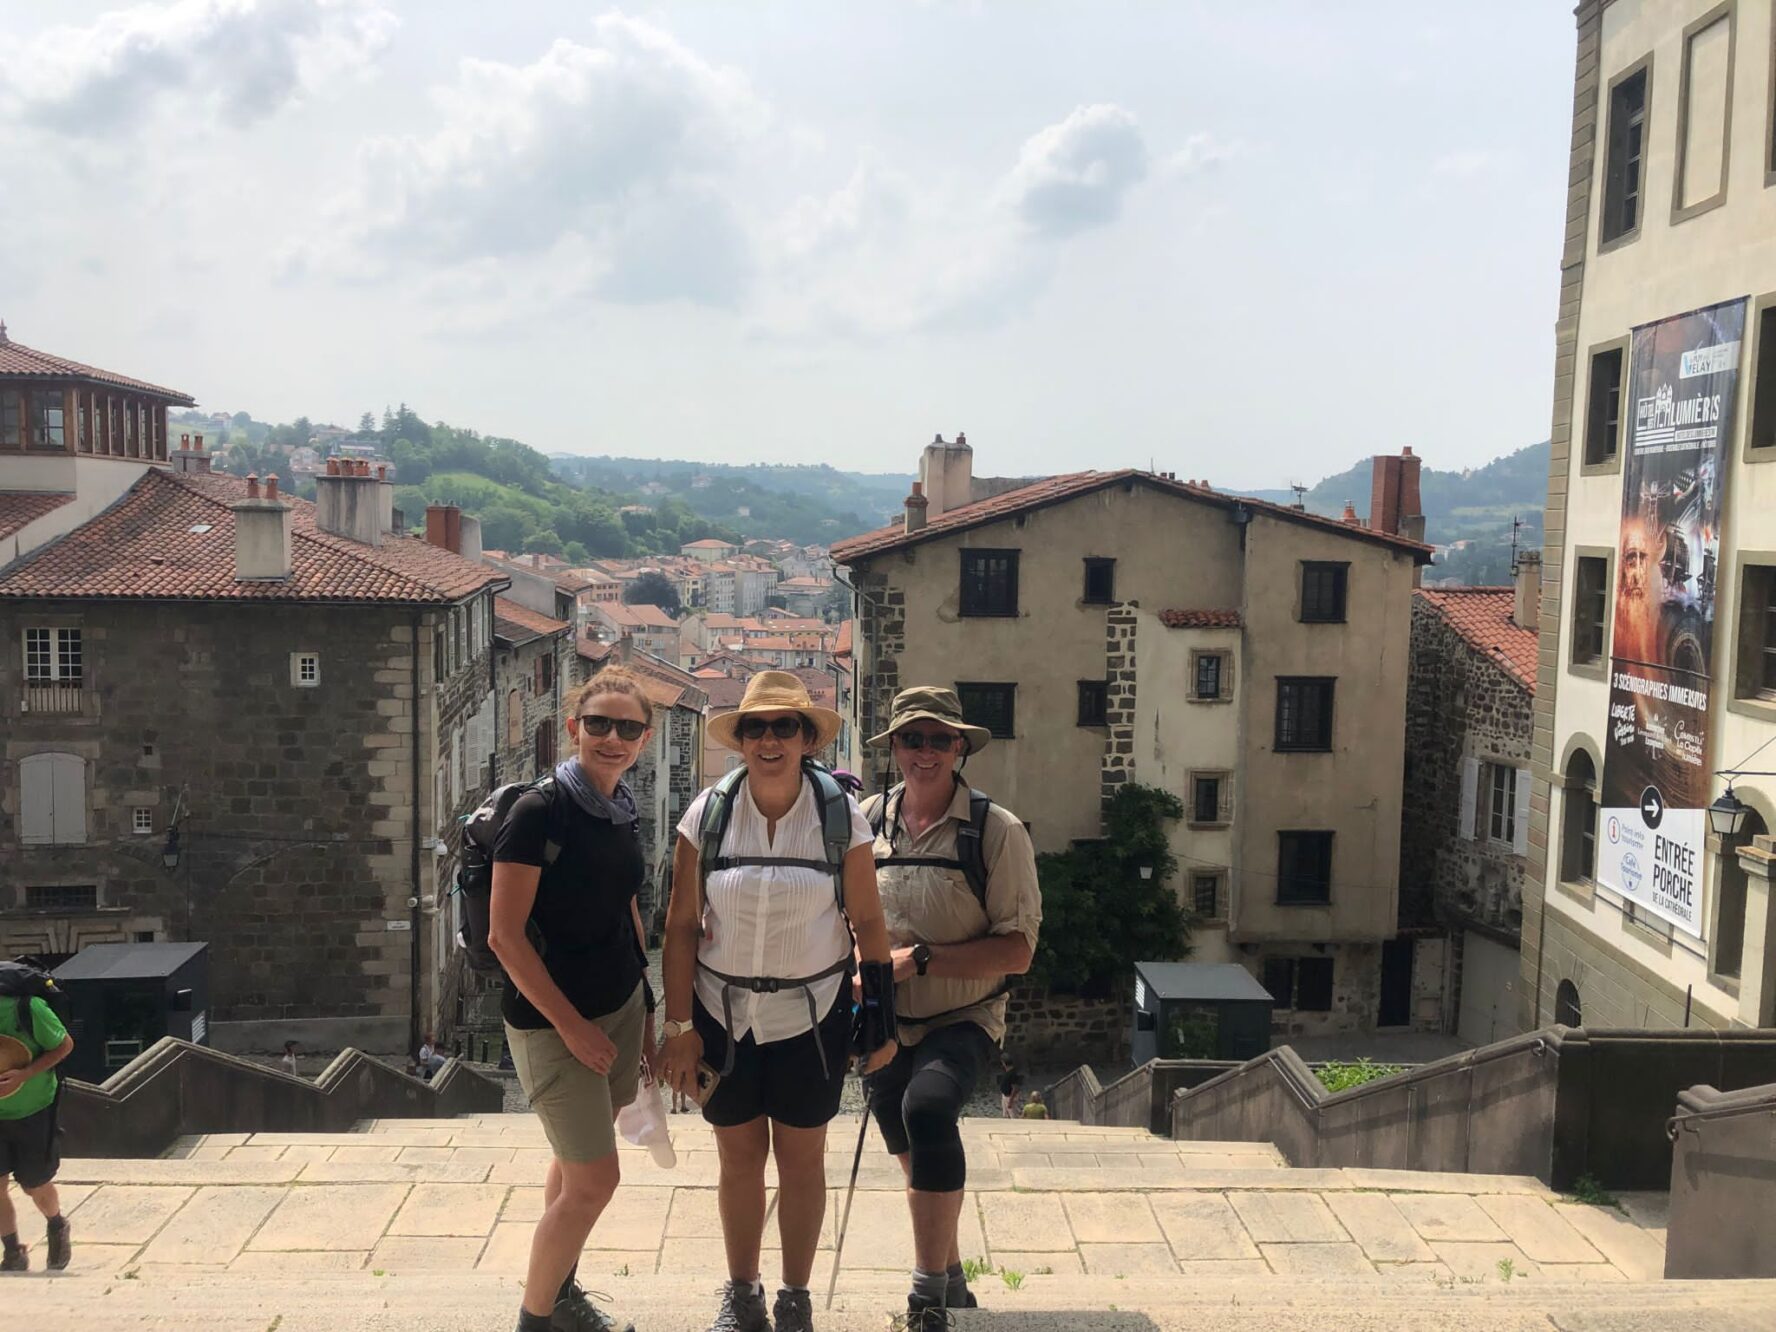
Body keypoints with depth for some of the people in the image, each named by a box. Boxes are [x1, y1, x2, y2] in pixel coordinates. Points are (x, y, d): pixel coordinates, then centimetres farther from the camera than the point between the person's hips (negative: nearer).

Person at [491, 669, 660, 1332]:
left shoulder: (621, 810, 3)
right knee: (595, 1180, -3)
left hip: (619, 1005, 7)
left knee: (577, 1162, 18)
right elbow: (505, 935, -19)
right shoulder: (540, 810, -19)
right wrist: (571, 1024, -17)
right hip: (551, 1017, -7)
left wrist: (645, 1007, 14)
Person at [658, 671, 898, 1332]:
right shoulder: (708, 813, -7)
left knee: (801, 1158, 11)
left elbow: (868, 923, -3)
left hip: (812, 1014, -1)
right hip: (725, 1012, 1)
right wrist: (680, 1026, -4)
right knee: (739, 1155, 13)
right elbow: (682, 925, -3)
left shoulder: (840, 817, -9)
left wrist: (880, 1017, -3)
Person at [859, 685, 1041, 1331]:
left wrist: (920, 958, -23)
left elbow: (1017, 950, -16)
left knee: (927, 1107, -33)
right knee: (915, 1161, 18)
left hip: (962, 1021, -5)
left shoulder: (996, 830, -13)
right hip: (884, 1024, 5)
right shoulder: (866, 821, -1)